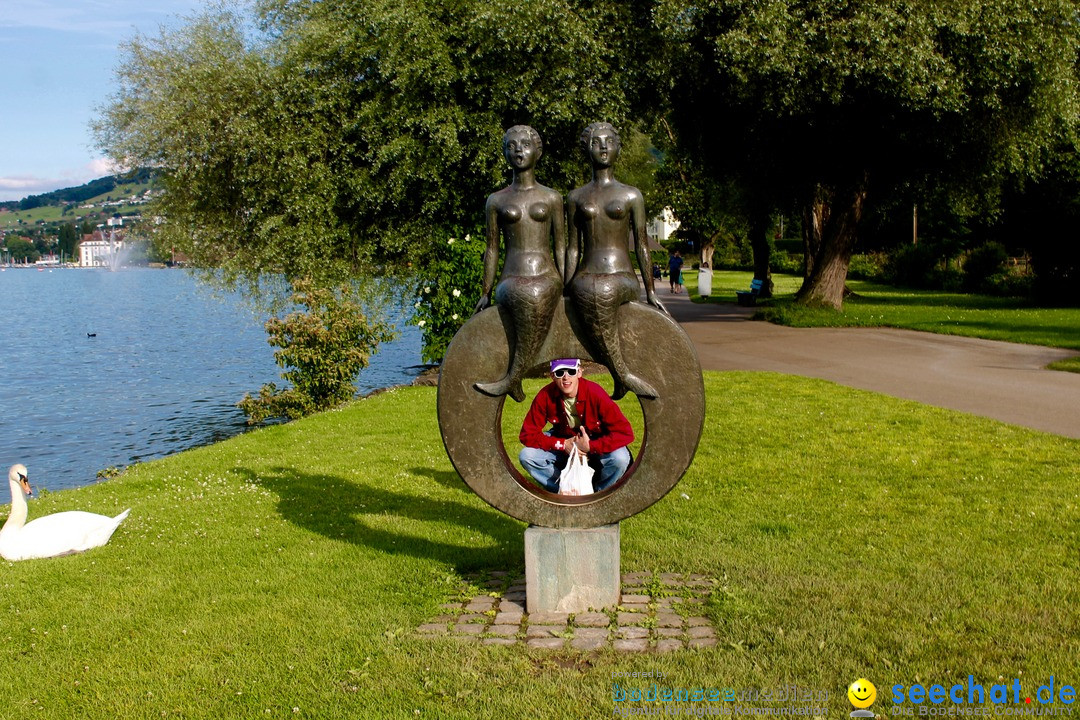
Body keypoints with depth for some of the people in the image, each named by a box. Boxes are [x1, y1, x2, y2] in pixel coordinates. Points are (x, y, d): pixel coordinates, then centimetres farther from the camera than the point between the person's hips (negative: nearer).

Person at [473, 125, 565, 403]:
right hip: (511, 281, 0)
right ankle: (515, 384, -33)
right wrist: (486, 292, 13)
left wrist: (564, 290, 6)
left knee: (537, 293, -37)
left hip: (546, 278, 0)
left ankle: (512, 378, -31)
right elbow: (492, 249, 16)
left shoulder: (551, 198, 12)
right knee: (524, 295, -37)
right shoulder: (496, 200, 13)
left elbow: (560, 246, 12)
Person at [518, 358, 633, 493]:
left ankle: (596, 492, -1)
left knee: (620, 458, -32)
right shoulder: (545, 396, -20)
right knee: (527, 456, -21)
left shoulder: (595, 393, -26)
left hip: (596, 446, -2)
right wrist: (563, 444, -23)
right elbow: (527, 434, -16)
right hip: (562, 443, 2)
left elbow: (625, 432, -27)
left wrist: (591, 446, -32)